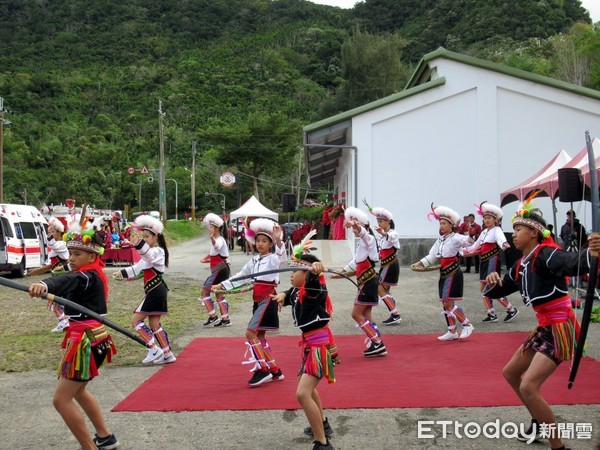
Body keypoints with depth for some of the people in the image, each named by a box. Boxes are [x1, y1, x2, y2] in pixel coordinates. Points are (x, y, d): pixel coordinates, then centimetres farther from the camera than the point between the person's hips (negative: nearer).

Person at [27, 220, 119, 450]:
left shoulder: (88, 277, -18)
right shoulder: (94, 276, 11)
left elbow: (67, 281, -42)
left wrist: (44, 285, -59)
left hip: (86, 342, -11)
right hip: (93, 339, 11)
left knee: (61, 399, -6)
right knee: (78, 390, 27)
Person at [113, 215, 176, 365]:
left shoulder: (157, 251, -12)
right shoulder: (152, 252, 20)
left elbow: (148, 256, -37)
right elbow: (140, 267, 28)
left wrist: (139, 245, -56)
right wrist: (123, 273, 25)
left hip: (155, 291, -10)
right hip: (156, 291, 10)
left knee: (136, 320, -9)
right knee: (154, 324, 11)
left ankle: (154, 350, -8)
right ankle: (167, 354, 14)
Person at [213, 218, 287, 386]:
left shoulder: (273, 258, -8)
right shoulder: (254, 261, 13)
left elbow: (282, 257, -32)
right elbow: (240, 277, 19)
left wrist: (278, 241, -49)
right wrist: (221, 285, 14)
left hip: (268, 299, -8)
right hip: (258, 300, 8)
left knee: (250, 333, -14)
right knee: (259, 336, 11)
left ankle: (262, 369, -5)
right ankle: (274, 371, 20)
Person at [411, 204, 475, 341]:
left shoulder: (455, 238, -11)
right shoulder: (440, 240, 11)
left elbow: (467, 241, -31)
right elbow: (432, 256, 12)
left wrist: (470, 237, -53)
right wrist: (419, 264, 3)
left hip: (453, 274, -8)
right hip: (444, 274, 8)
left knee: (448, 304, -10)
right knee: (445, 304, 10)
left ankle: (467, 325, 4)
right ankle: (452, 332, 19)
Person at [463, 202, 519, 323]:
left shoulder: (496, 230, -10)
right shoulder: (484, 232, 14)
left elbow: (501, 238, -34)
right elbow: (476, 245, 26)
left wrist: (504, 244, -55)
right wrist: (465, 250, 30)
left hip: (493, 260, -9)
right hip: (484, 261, 9)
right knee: (484, 288, 8)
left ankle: (511, 309, 1)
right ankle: (491, 314, 14)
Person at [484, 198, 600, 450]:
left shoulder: (545, 254, -19)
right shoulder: (520, 266, 8)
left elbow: (572, 263, -41)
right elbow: (496, 292, 17)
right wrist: (492, 281, -7)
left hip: (561, 328, -10)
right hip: (545, 329, 10)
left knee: (529, 388, -19)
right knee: (510, 372, 22)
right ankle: (539, 421, 39)